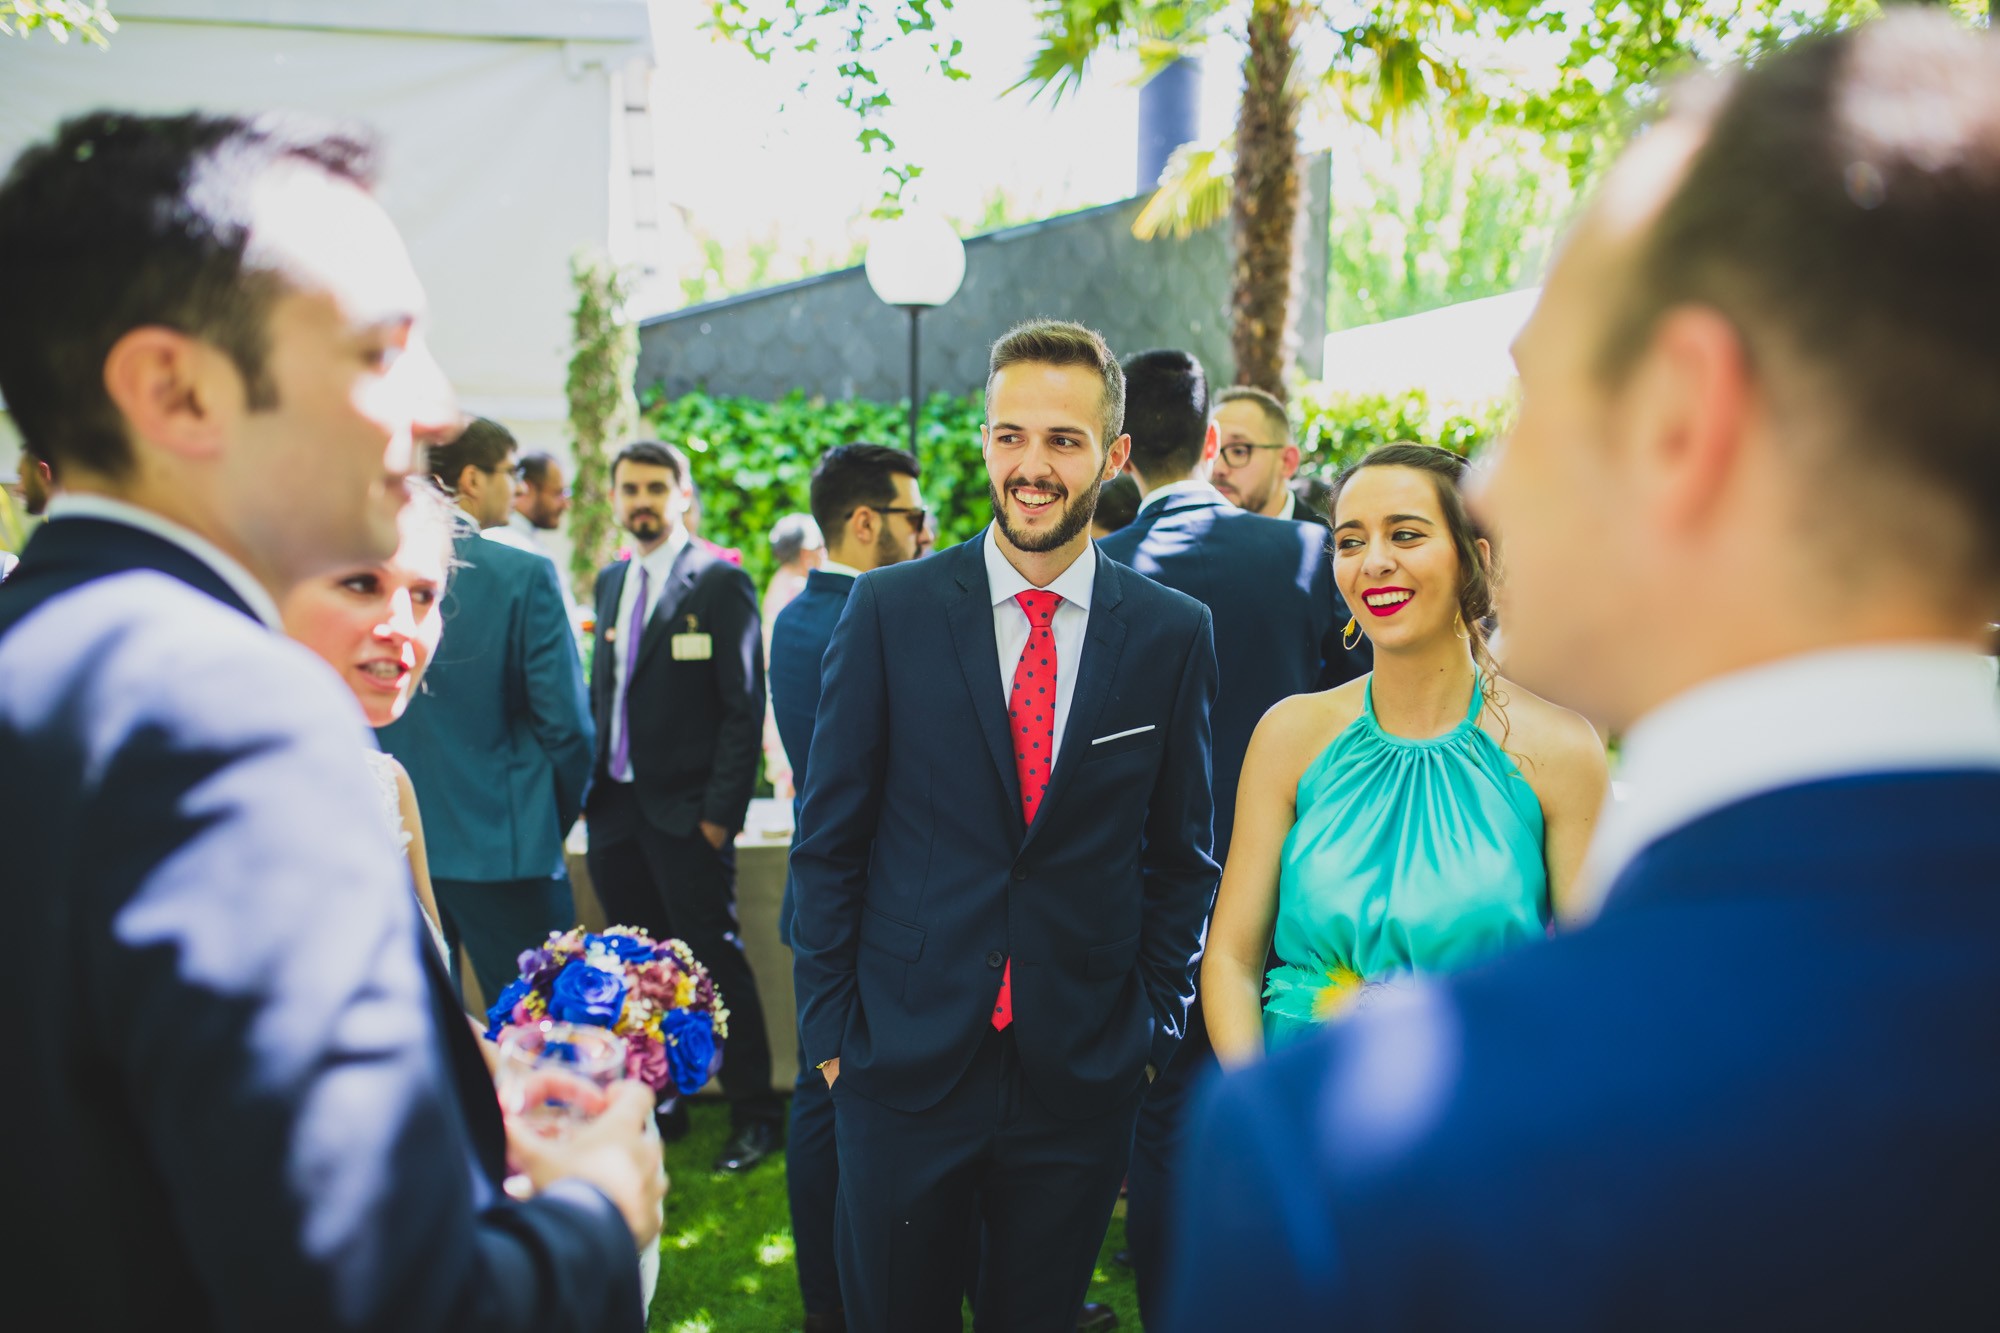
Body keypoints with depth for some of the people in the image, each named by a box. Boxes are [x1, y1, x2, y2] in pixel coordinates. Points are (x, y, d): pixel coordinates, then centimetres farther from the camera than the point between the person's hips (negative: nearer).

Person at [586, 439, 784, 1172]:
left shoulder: (721, 582, -6)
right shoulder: (612, 581, 14)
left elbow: (744, 707, -9)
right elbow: (602, 689, 17)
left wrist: (722, 811, -15)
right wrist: (592, 787, 7)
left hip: (686, 812, -6)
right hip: (615, 809, 6)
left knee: (714, 961, -1)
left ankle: (755, 1114, 11)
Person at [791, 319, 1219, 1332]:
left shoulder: (1172, 634, -1)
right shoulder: (888, 611, -3)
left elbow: (1182, 856, 6)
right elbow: (829, 836, 0)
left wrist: (1153, 1026, 4)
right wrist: (828, 1022, -1)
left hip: (1084, 1075, 1)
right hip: (905, 1057, -1)